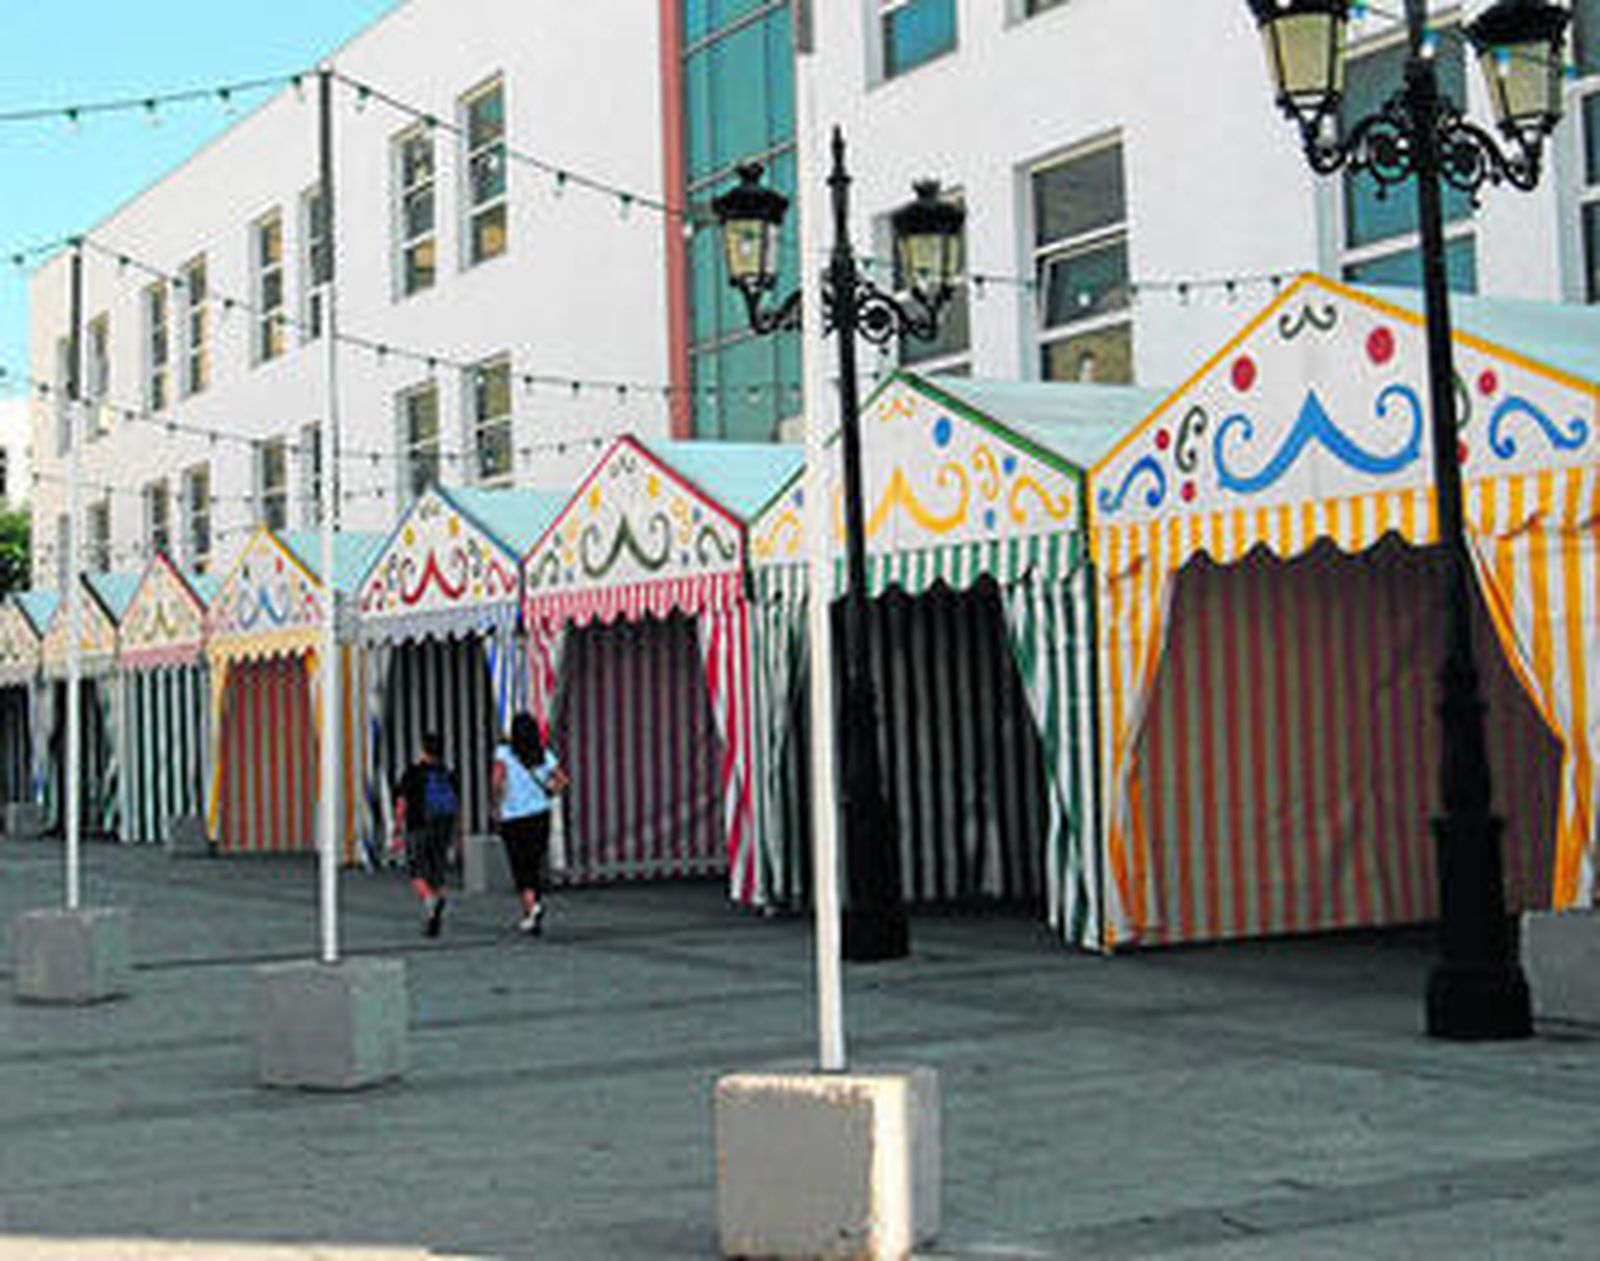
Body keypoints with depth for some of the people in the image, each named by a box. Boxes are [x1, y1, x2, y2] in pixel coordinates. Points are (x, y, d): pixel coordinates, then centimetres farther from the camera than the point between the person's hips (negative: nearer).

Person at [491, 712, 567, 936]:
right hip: (540, 817, 3)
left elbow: (497, 778, -22)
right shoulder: (544, 755, 2)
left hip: (512, 818, -3)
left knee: (520, 868, 0)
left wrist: (497, 805, -9)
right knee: (535, 867, 11)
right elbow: (562, 779, 4)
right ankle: (531, 918, 15)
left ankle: (532, 906, -23)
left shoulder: (504, 752, -8)